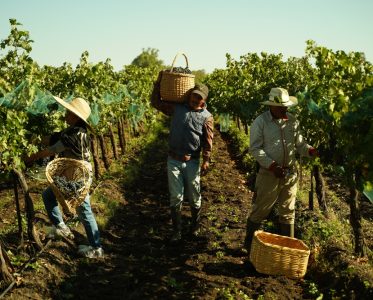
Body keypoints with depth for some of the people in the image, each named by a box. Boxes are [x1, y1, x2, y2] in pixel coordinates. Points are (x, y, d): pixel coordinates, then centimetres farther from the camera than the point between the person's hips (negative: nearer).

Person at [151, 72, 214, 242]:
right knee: (175, 198, 4)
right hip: (173, 160, 1)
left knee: (194, 198, 10)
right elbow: (156, 102, 9)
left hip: (192, 162, -1)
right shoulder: (177, 108, 5)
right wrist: (159, 82, 2)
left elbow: (208, 141, -5)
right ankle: (176, 232, 15)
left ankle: (195, 227, 32)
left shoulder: (206, 117, 0)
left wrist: (206, 161, -14)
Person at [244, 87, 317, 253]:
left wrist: (311, 150, -11)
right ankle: (249, 244, 21)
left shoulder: (293, 121, 5)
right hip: (269, 174, -5)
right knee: (261, 210, 4)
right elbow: (255, 149, -12)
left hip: (290, 173, 5)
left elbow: (299, 143, 10)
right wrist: (272, 166, -21)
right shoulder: (260, 122, -9)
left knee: (288, 211, 14)